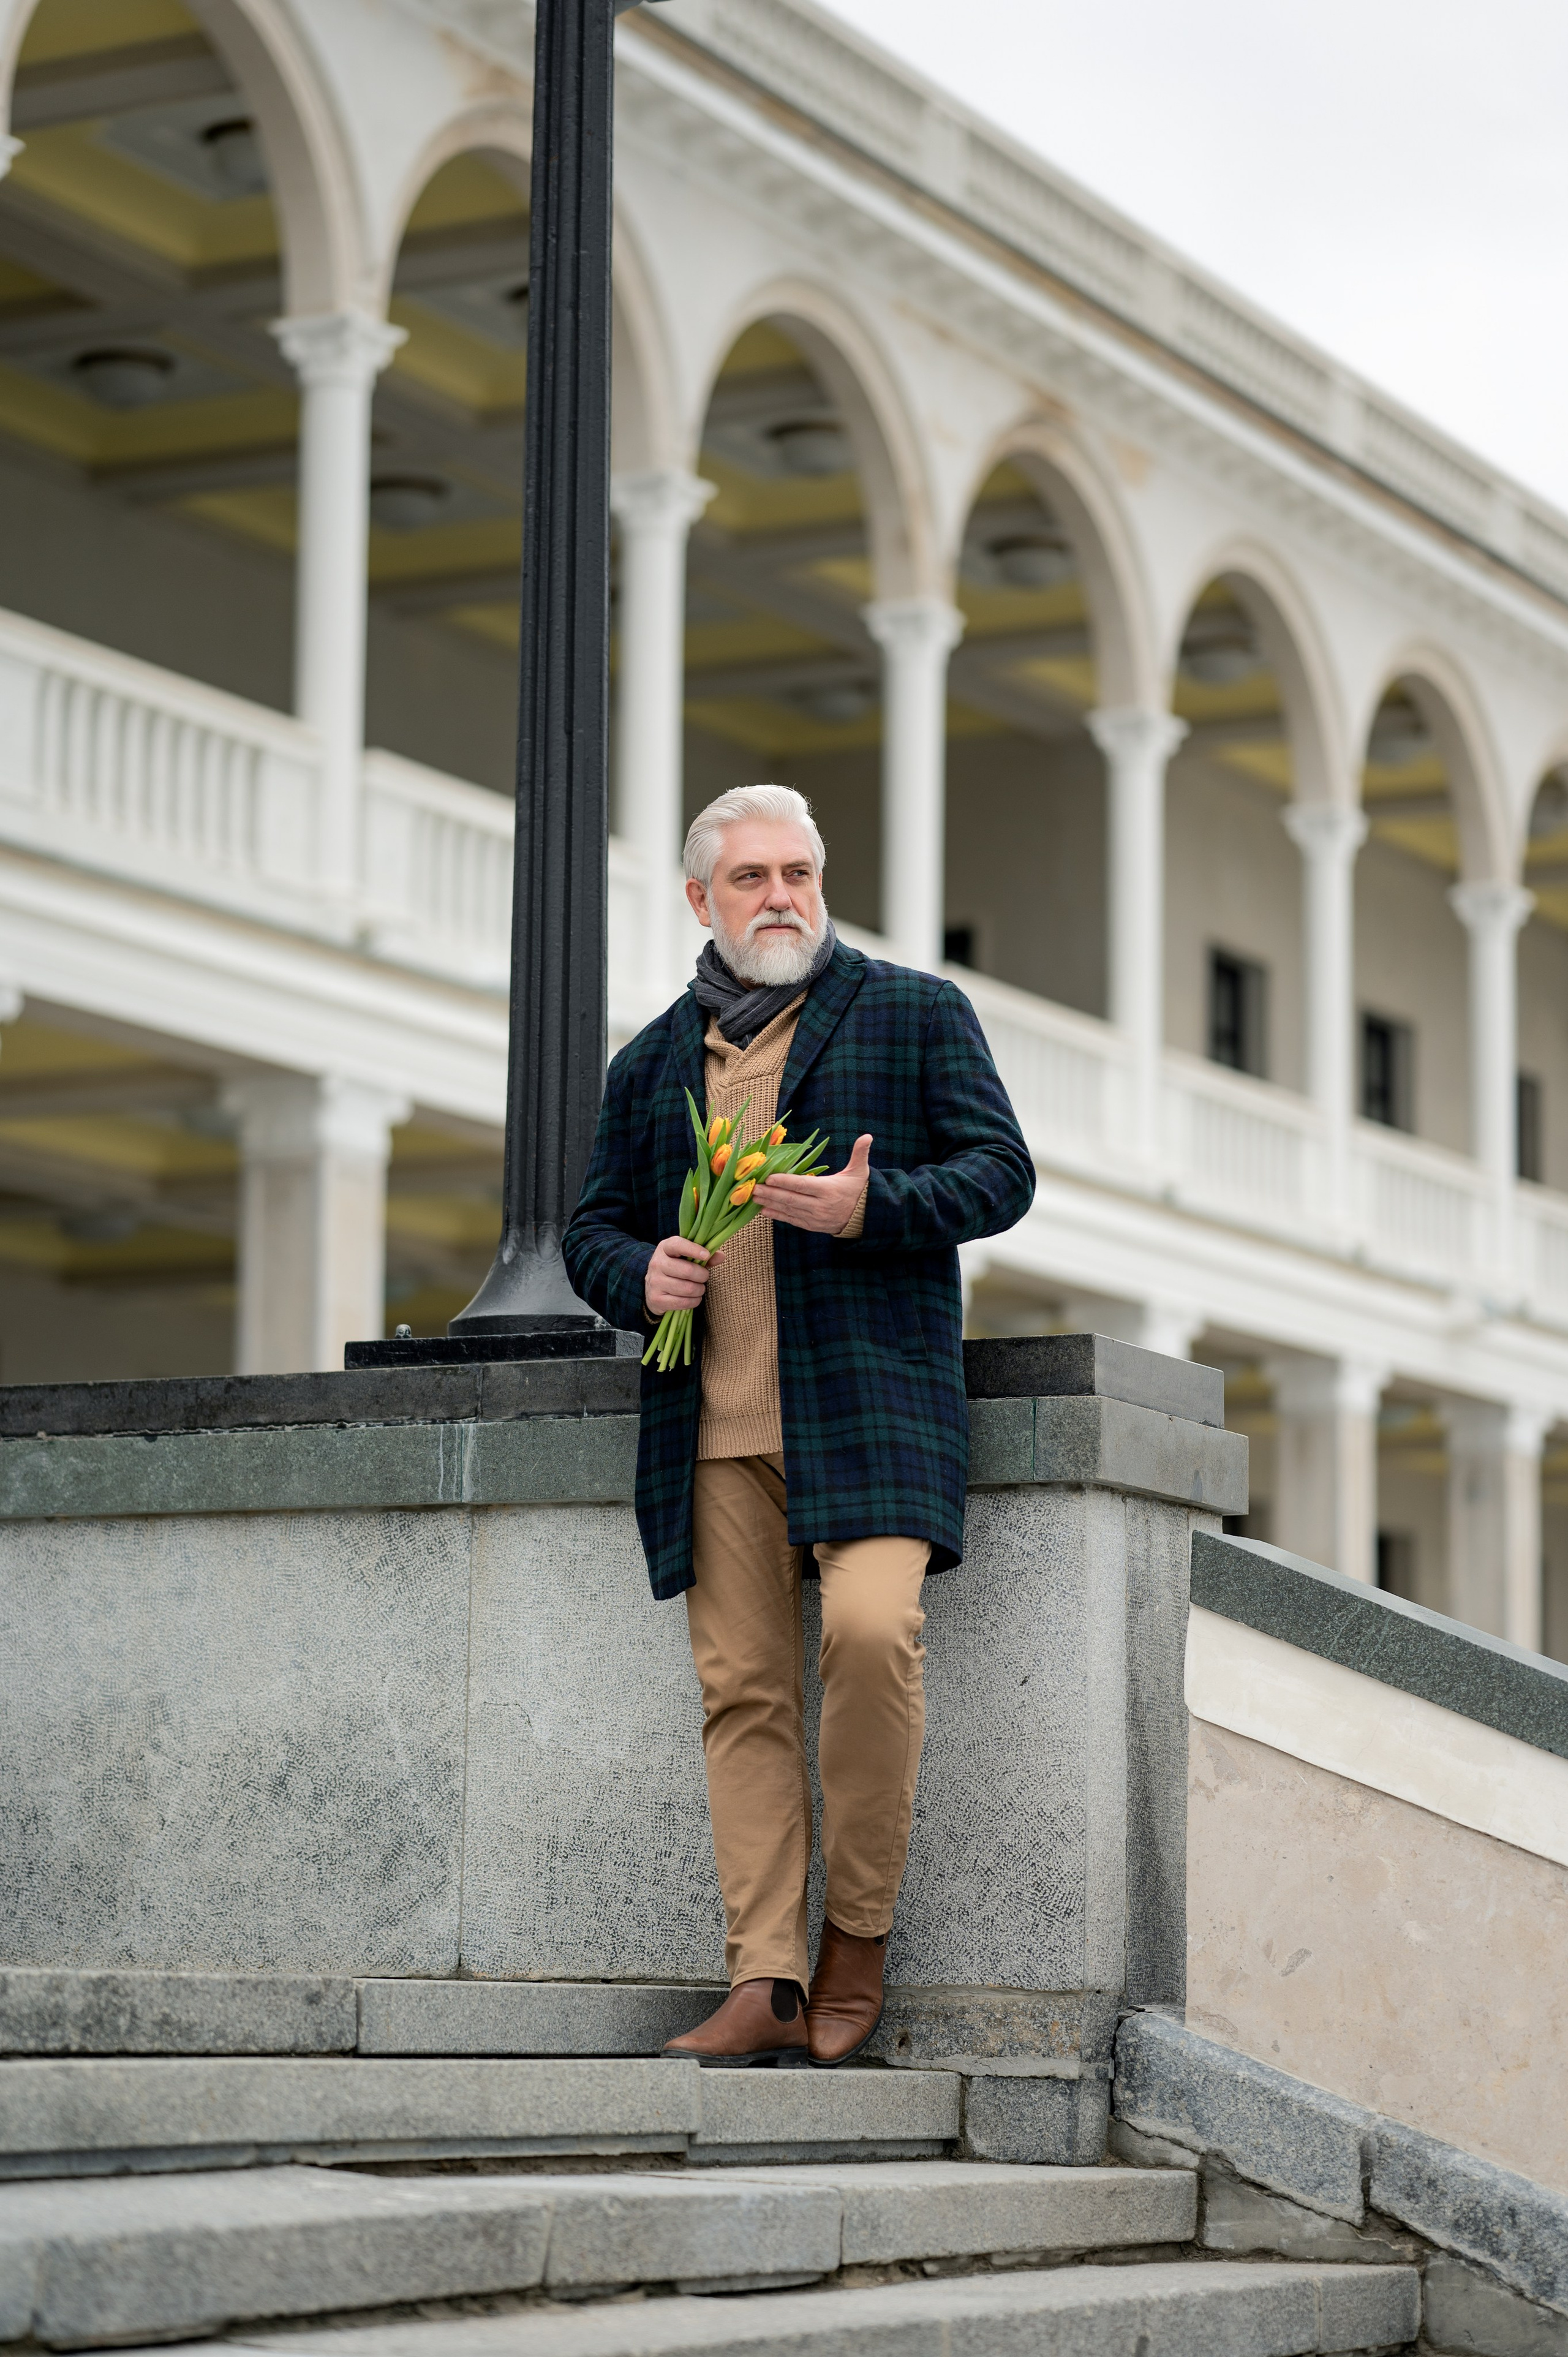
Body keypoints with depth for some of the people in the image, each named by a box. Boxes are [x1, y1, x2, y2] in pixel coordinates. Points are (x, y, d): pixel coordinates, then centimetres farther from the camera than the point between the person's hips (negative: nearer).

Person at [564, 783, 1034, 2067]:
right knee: (744, 1688, -4)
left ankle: (857, 1937, -7)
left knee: (869, 1630, -23)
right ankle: (766, 1985, -5)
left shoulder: (918, 1014, 11)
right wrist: (639, 1275, 1)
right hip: (715, 1427, 4)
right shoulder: (651, 1063, 21)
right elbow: (594, 1227, 25)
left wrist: (872, 1208, -13)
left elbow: (1001, 1173, 4)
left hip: (868, 1399, -4)